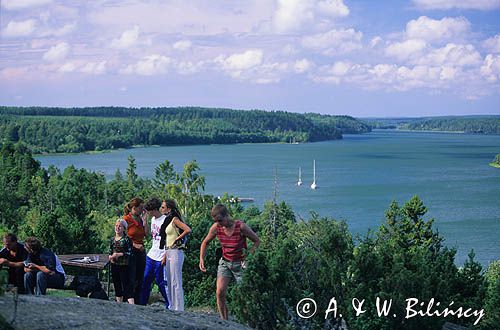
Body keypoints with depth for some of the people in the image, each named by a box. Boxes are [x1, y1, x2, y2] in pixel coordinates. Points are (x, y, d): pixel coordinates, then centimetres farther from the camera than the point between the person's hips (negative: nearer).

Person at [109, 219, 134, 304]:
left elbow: (129, 253, -10)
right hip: (114, 265, 6)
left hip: (124, 265, -6)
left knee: (127, 284, -11)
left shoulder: (127, 239, -6)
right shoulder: (112, 239, 10)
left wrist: (119, 254, -18)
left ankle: (132, 304, -17)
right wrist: (111, 256, -2)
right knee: (117, 285, 11)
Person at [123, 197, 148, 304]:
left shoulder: (140, 219, 11)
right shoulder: (126, 219, -8)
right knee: (131, 280, -7)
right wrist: (134, 245, -15)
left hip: (141, 251, 7)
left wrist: (144, 220, 1)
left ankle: (138, 302, 16)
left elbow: (147, 235, 4)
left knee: (140, 279, 10)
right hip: (130, 251, -7)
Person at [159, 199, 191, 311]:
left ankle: (179, 309, -3)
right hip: (169, 253, 10)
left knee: (176, 283, -7)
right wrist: (165, 256, 13)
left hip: (176, 252, -10)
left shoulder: (175, 220, -11)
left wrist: (177, 239, -16)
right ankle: (171, 307, 19)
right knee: (168, 283, 13)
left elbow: (188, 230, -27)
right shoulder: (168, 220, 16)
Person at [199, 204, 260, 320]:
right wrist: (201, 259, -3)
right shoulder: (216, 227, -9)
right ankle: (224, 320, -1)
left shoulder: (241, 226, -21)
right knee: (220, 292, -13)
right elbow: (205, 242, 8)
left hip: (240, 264, -3)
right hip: (225, 262, 3)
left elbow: (257, 241, -8)